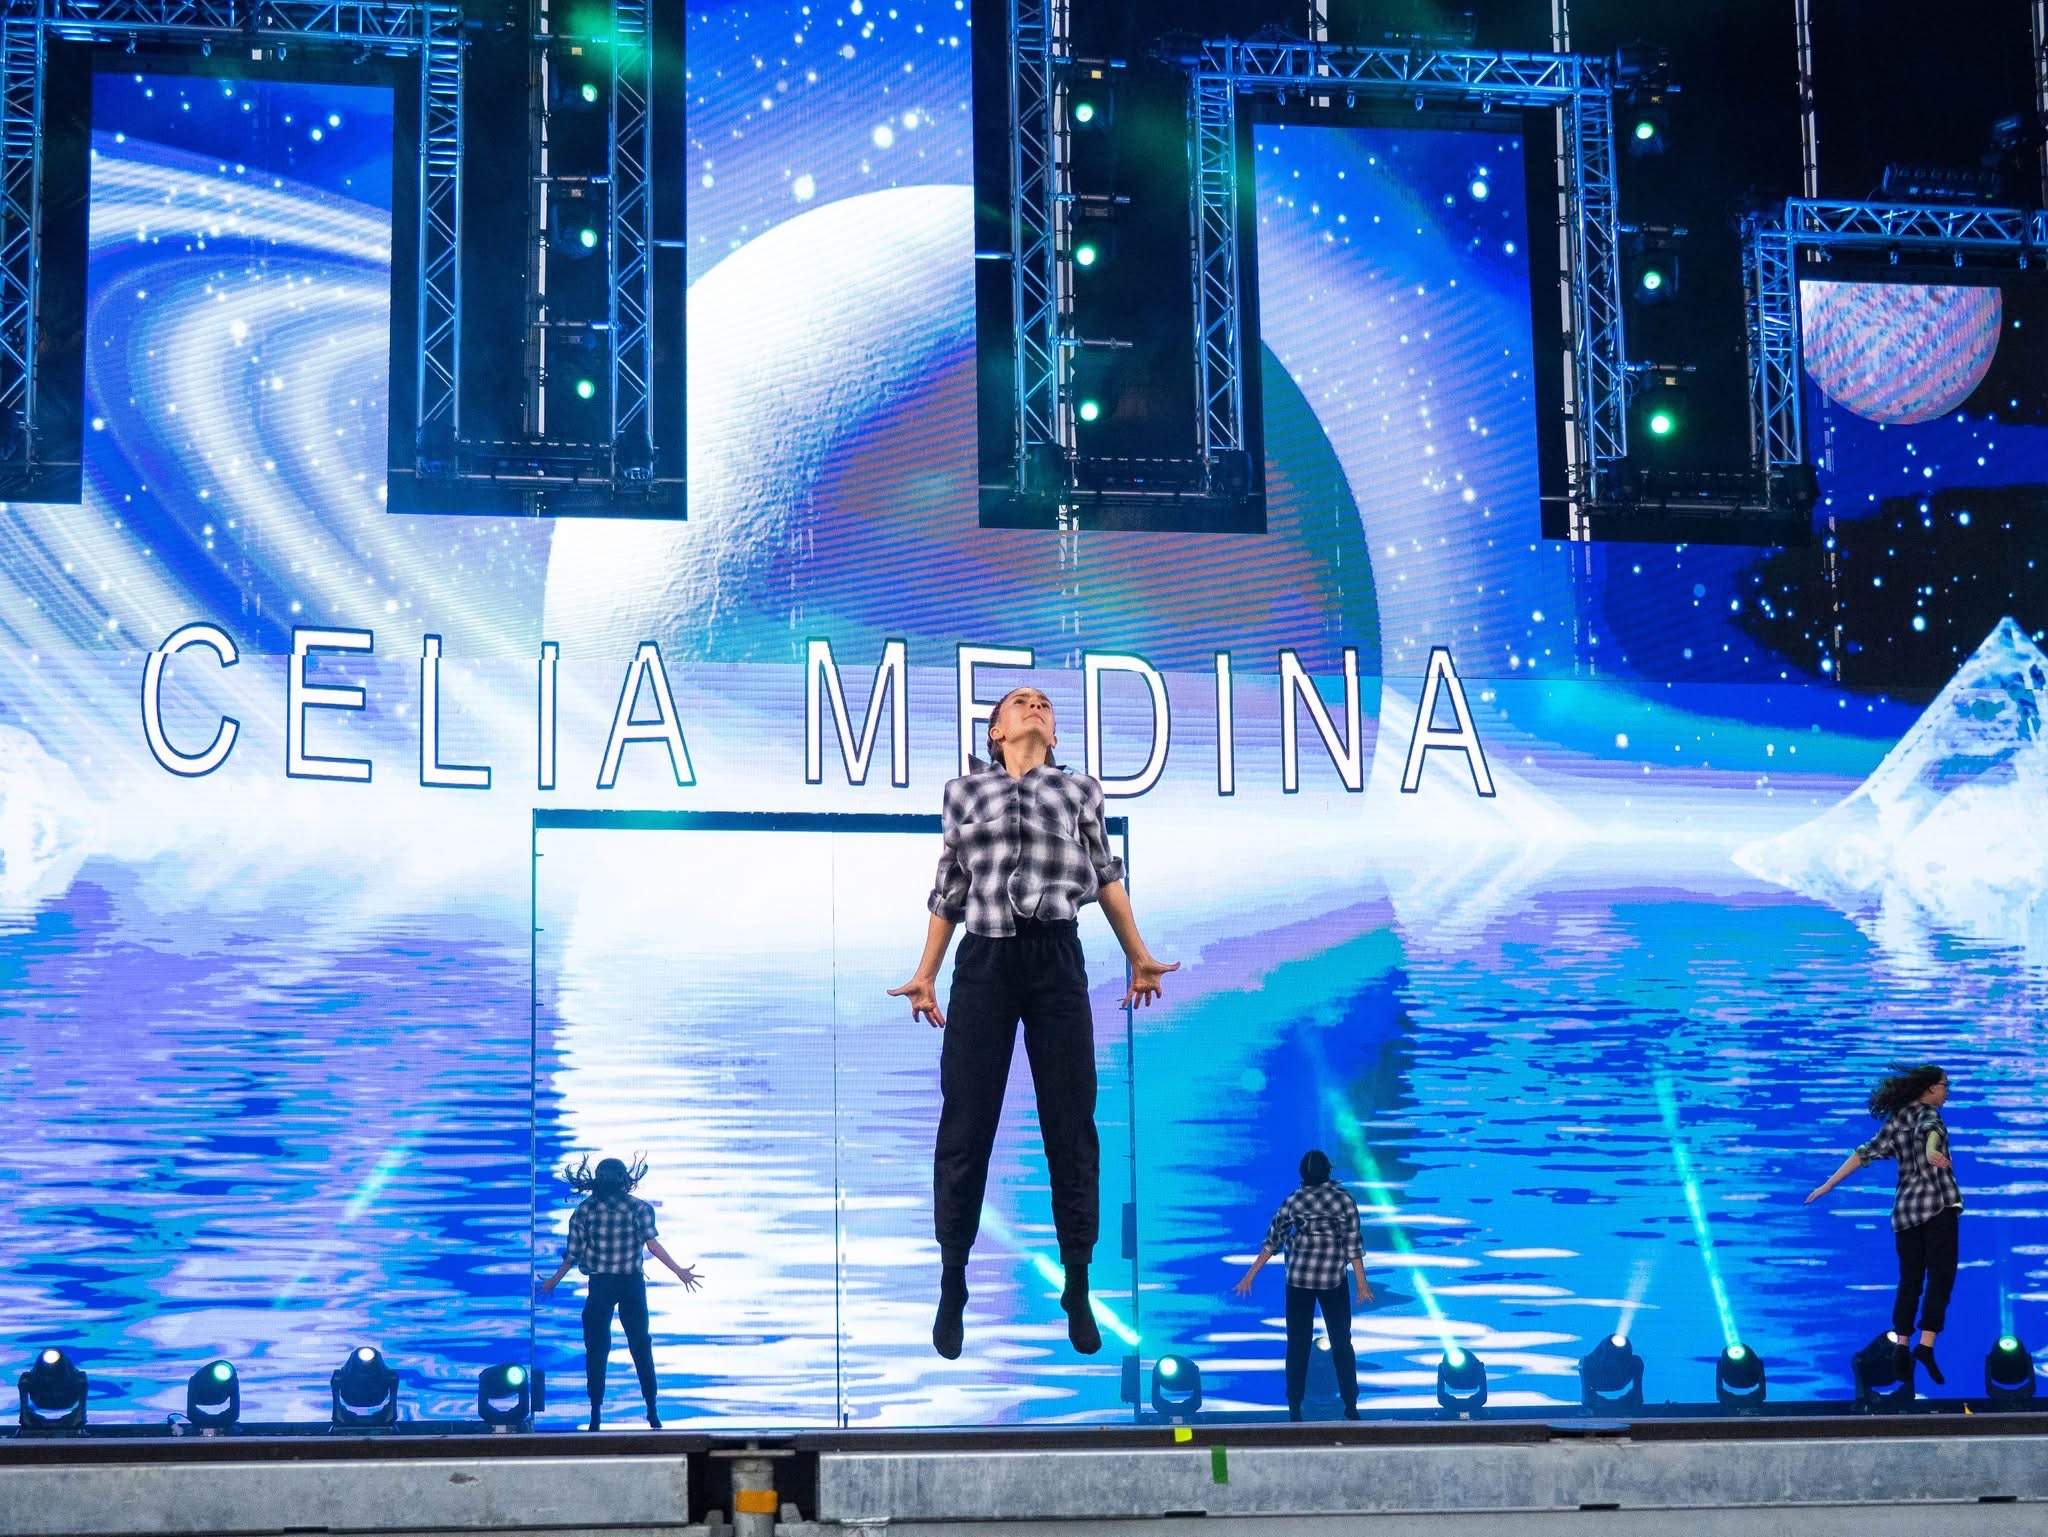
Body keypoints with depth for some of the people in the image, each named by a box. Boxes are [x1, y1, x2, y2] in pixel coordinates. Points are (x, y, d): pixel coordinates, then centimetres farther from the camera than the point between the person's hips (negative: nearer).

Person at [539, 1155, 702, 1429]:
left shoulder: (585, 1210, 0)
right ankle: (652, 1413, 7)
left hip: (599, 1285, 0)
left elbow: (573, 1254, 1)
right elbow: (652, 1243, -15)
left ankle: (596, 1415, 4)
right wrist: (679, 1272, -11)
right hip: (632, 1283, 0)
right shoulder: (637, 1207, -4)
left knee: (596, 1348, 7)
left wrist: (553, 1281, 15)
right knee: (640, 1346, 8)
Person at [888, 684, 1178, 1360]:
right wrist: (926, 974, 13)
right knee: (965, 1126, 0)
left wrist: (1137, 957, 18)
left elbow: (1105, 875, 17)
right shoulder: (964, 789, 12)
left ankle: (1078, 1289, 12)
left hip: (1056, 960, 0)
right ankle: (951, 1290, 11)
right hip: (984, 961, 0)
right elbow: (950, 887, 15)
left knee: (1070, 1125, 2)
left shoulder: (1079, 789, 13)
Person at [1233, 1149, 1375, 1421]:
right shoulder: (1344, 1199, -7)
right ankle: (1350, 1407, 7)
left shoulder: (1294, 1201, -5)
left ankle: (1295, 1409, 4)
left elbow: (1273, 1240, -3)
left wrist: (1250, 1275, 3)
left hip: (1299, 1278, 0)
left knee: (1298, 1344, 6)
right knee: (1341, 1343, 8)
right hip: (1333, 1279, 0)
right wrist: (1362, 1283, -1)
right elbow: (1353, 1244, -7)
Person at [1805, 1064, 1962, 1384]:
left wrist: (1829, 1184, 17)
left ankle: (1902, 1347, 5)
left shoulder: (1895, 1123, 15)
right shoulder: (1928, 1114, -2)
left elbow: (1865, 1153, 13)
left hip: (1905, 1209, 6)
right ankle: (1926, 1346, -20)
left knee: (1909, 1281, 12)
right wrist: (1933, 1153, -48)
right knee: (1940, 1277, -7)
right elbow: (1930, 1130, -26)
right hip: (1938, 1202, -6)